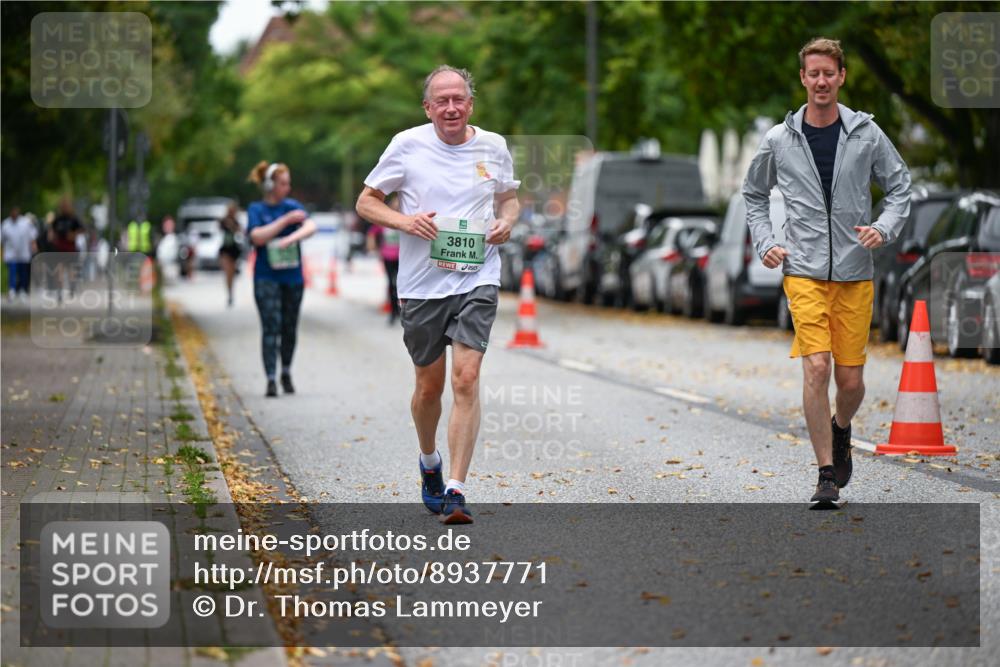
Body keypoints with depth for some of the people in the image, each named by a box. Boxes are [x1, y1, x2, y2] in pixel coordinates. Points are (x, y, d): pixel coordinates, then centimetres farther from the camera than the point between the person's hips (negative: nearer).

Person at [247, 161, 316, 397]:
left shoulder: (292, 206, 6)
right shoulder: (256, 209, 1)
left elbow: (311, 226, -10)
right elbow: (258, 236, -15)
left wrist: (292, 238, -29)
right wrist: (287, 220, -17)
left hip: (293, 276, 3)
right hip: (267, 278, -3)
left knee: (290, 327, 10)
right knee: (270, 327, -12)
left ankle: (286, 373, 29)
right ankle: (271, 379, -14)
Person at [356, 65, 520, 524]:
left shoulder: (493, 147, 5)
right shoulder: (407, 145, -2)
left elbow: (509, 197, 22)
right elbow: (366, 201, 5)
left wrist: (506, 222, -1)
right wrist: (404, 221, -13)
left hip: (477, 280, 0)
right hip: (422, 283, 0)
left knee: (467, 379, -14)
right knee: (429, 385, 9)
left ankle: (455, 490, -14)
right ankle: (429, 463, 39)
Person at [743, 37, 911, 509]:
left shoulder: (866, 134, 2)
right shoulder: (778, 140, 2)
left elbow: (900, 186, 10)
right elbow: (754, 194, 16)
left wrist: (884, 228, -7)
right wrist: (765, 243, 3)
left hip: (855, 274, 1)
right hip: (804, 271, -1)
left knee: (851, 380, 4)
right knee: (816, 368, -15)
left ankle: (841, 430, 39)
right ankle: (827, 475, -7)